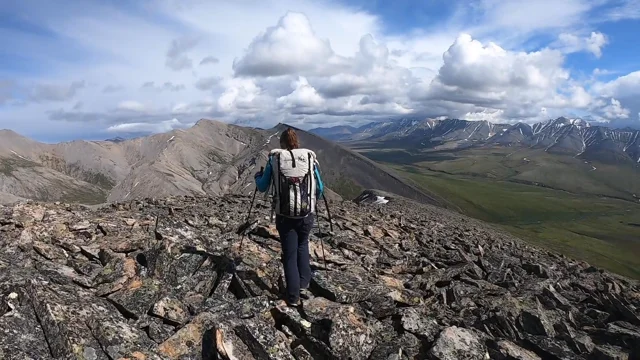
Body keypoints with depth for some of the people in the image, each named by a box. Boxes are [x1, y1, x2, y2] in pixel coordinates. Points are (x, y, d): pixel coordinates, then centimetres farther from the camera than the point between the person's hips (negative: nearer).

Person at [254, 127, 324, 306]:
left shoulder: (274, 158, 0)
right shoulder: (309, 157, 3)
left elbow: (262, 187, 7)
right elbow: (320, 189, 9)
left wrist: (258, 176, 28)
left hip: (284, 215, -1)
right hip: (306, 214, 1)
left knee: (289, 253, 11)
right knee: (302, 245, 27)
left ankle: (293, 296, 13)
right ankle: (304, 283, 24)